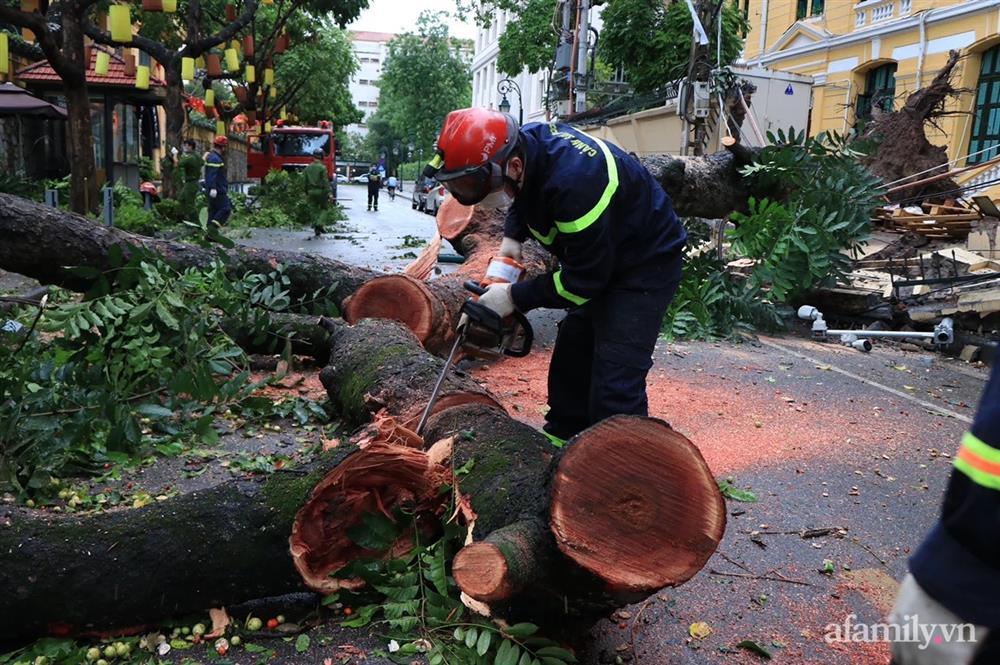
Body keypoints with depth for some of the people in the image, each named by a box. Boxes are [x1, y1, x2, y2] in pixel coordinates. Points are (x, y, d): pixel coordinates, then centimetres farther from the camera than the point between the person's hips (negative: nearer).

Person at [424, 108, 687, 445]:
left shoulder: (574, 181, -38)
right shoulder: (522, 144, -12)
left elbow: (584, 280, -27)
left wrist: (515, 296, -19)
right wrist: (511, 236, -2)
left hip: (646, 264, -9)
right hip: (597, 257, 9)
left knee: (614, 389, -15)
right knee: (570, 358, 18)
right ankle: (560, 438, 36)